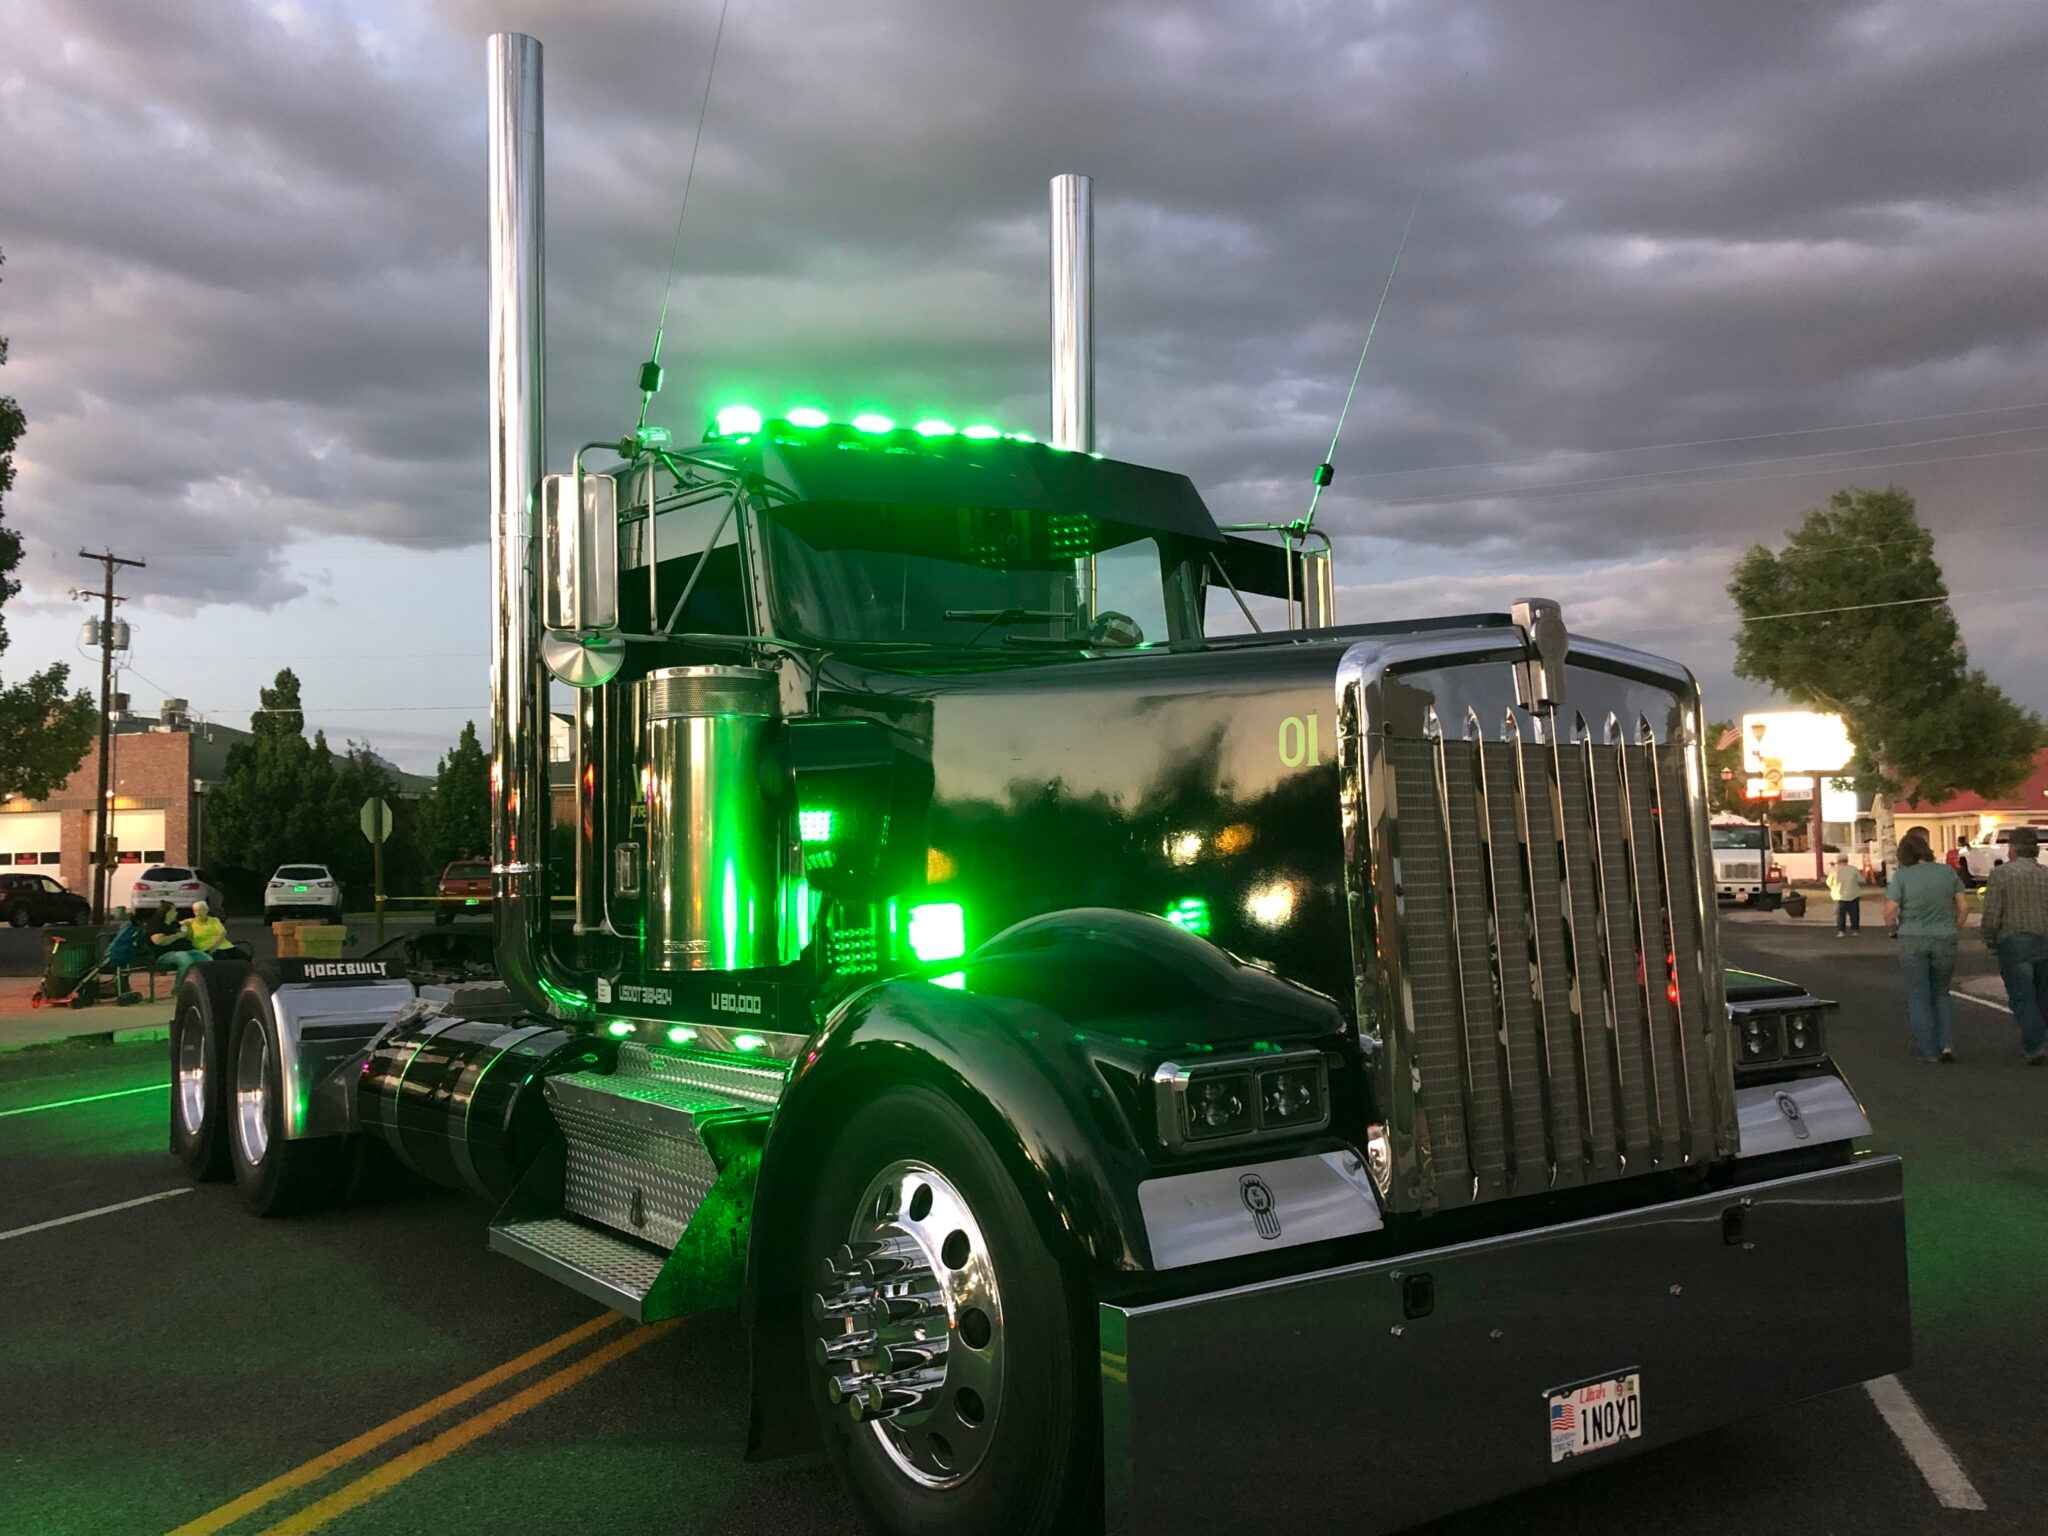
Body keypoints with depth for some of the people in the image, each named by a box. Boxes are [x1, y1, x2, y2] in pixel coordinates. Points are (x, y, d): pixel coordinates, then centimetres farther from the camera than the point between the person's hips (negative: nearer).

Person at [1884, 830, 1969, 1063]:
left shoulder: (1901, 875, -8)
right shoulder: (1947, 872, 3)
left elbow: (1889, 912, -11)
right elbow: (1962, 905, 6)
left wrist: (1894, 929, 8)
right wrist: (1956, 929, 20)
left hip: (1912, 941, -3)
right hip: (1945, 941, 3)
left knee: (1918, 998, 7)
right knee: (1941, 994, 18)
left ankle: (1929, 1052, 8)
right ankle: (1947, 1044, 4)